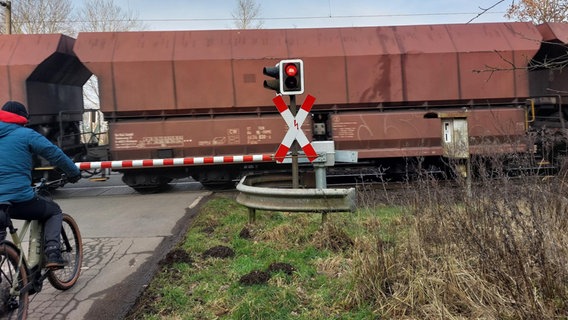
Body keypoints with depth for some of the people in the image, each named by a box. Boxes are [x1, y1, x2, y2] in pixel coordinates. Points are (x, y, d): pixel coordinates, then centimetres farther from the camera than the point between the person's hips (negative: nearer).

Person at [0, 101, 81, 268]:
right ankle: (52, 253, 2)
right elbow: (55, 154, -4)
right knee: (54, 211, 22)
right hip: (21, 200, -4)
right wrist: (74, 172, 9)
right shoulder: (26, 135, -3)